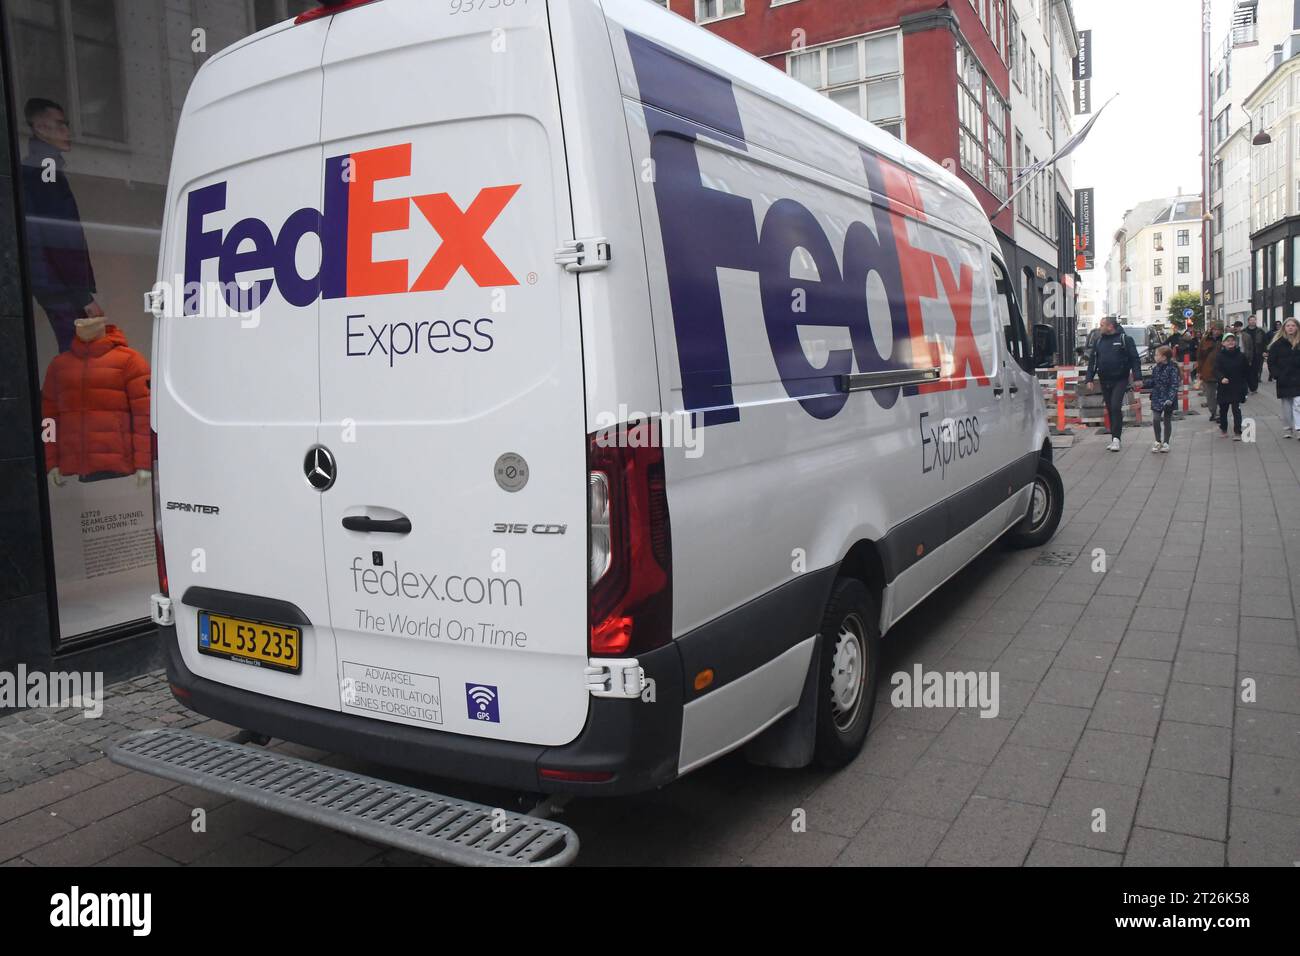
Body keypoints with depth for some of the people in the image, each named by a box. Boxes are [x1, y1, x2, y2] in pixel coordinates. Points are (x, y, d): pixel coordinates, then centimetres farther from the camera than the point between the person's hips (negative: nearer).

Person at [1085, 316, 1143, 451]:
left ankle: (1116, 438, -13)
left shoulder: (1125, 339, -3)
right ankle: (1114, 439, 14)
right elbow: (1093, 361, 14)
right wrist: (1089, 379, 6)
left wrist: (1138, 377, -11)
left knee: (1116, 407, -15)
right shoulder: (1099, 340, 11)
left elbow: (1135, 359, -4)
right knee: (1110, 410, 7)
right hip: (1105, 381, 5)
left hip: (1120, 380, -5)